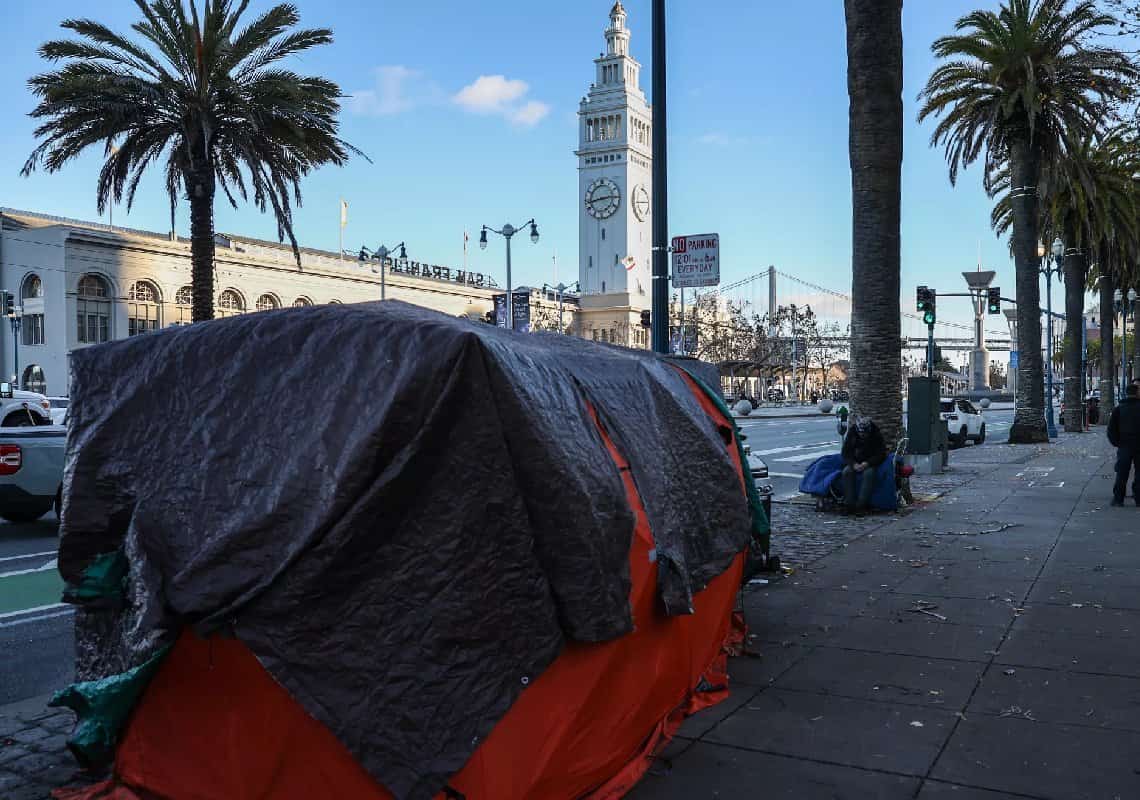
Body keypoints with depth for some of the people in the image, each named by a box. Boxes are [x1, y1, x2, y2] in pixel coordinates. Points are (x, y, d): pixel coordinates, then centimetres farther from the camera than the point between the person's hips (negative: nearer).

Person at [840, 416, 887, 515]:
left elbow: (881, 454, -9)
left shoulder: (877, 436, -8)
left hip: (871, 463, -2)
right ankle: (849, 504, -31)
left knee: (869, 473, -35)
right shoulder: (851, 435, -2)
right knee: (847, 472, -29)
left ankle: (861, 505, -38)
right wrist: (854, 464, -21)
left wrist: (867, 463, -25)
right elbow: (845, 454, -1)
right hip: (855, 463, 2)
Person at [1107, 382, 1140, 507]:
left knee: (1121, 473, 4)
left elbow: (1111, 429, 0)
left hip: (1124, 446, 1)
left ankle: (1118, 499, 2)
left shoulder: (1118, 409, 0)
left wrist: (1116, 442, 8)